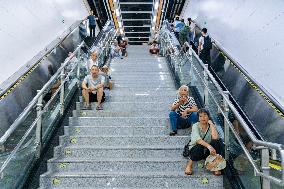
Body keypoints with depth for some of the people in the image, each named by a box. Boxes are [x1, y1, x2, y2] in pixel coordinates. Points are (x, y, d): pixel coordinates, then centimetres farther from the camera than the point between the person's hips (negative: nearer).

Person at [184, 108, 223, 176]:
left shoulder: (211, 126, -4)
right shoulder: (196, 126, -11)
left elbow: (215, 138, -25)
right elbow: (198, 140, -29)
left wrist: (211, 124, -20)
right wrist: (209, 146, -44)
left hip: (207, 151, 3)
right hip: (195, 149, -2)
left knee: (216, 142, -26)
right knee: (199, 146, -37)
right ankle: (190, 163, -11)